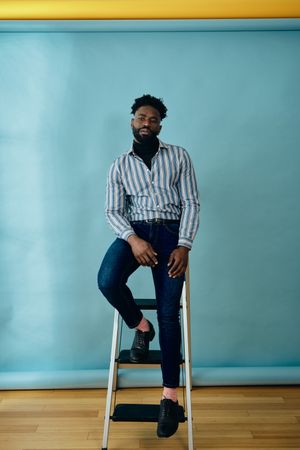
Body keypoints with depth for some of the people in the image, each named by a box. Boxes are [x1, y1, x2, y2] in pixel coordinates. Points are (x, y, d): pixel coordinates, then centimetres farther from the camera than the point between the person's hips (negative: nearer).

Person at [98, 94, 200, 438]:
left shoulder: (179, 156, 9)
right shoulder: (119, 165, 11)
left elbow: (191, 203, 3)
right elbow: (113, 211, 3)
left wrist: (183, 245, -12)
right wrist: (133, 239, -17)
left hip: (170, 232, -1)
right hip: (135, 232, 1)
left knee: (168, 312, -9)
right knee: (107, 281, -29)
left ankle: (170, 396, 2)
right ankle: (141, 326, 3)